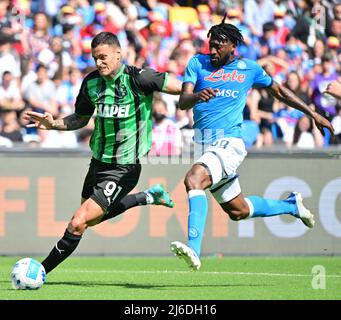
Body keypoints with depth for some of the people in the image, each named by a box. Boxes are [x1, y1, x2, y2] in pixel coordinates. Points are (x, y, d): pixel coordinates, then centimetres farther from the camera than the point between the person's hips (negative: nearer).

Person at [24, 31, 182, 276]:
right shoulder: (91, 82, -2)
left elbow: (182, 89, -16)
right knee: (91, 217, 28)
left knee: (78, 223, -13)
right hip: (99, 162, 8)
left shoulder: (138, 78, -19)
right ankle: (148, 197, 42)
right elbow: (81, 119, 13)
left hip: (123, 169, -8)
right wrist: (53, 124, -3)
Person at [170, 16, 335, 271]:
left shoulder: (249, 68, 4)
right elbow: (182, 102, -7)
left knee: (194, 179, -32)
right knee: (238, 210, 15)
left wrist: (313, 113, 21)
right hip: (204, 143, 5)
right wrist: (197, 96, -31)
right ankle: (291, 206, 41)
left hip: (229, 144, -5)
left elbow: (278, 91, 20)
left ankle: (194, 249, -40)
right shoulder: (198, 63, 5)